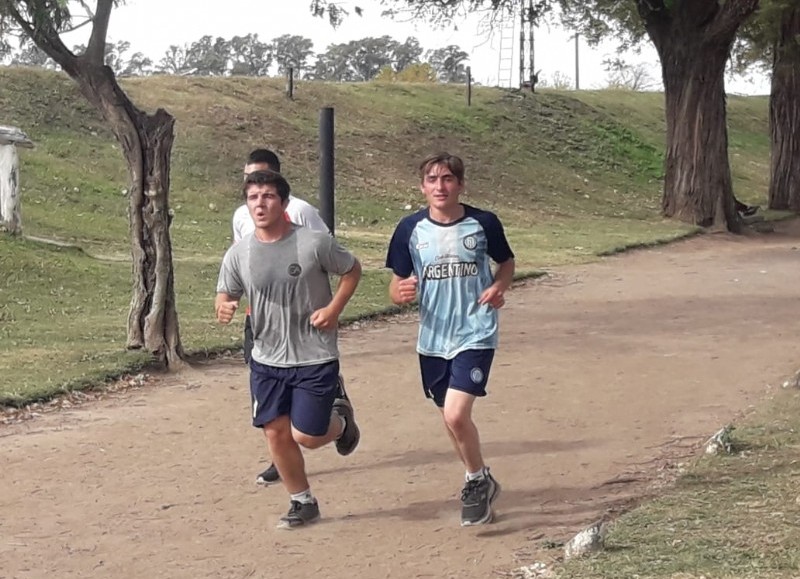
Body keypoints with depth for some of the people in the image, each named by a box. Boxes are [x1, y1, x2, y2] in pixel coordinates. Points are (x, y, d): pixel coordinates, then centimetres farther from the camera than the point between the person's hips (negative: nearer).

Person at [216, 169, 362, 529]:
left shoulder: (314, 243, -14)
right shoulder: (238, 254, -5)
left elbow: (352, 270, 1)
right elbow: (225, 295, 5)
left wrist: (334, 309, -11)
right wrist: (223, 307, -19)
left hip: (315, 358, -3)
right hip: (266, 360, 4)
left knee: (305, 435, -5)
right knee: (275, 432, 5)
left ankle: (341, 418, 30)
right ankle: (303, 502, 26)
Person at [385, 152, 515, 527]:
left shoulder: (484, 223, -7)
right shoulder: (410, 229, -4)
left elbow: (506, 263, 10)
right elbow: (396, 286, 2)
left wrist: (499, 287, -11)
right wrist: (401, 293, -22)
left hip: (475, 335, -4)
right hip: (433, 339, 4)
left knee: (456, 414, -18)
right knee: (452, 419, 15)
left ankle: (478, 482, 9)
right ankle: (480, 482, 39)